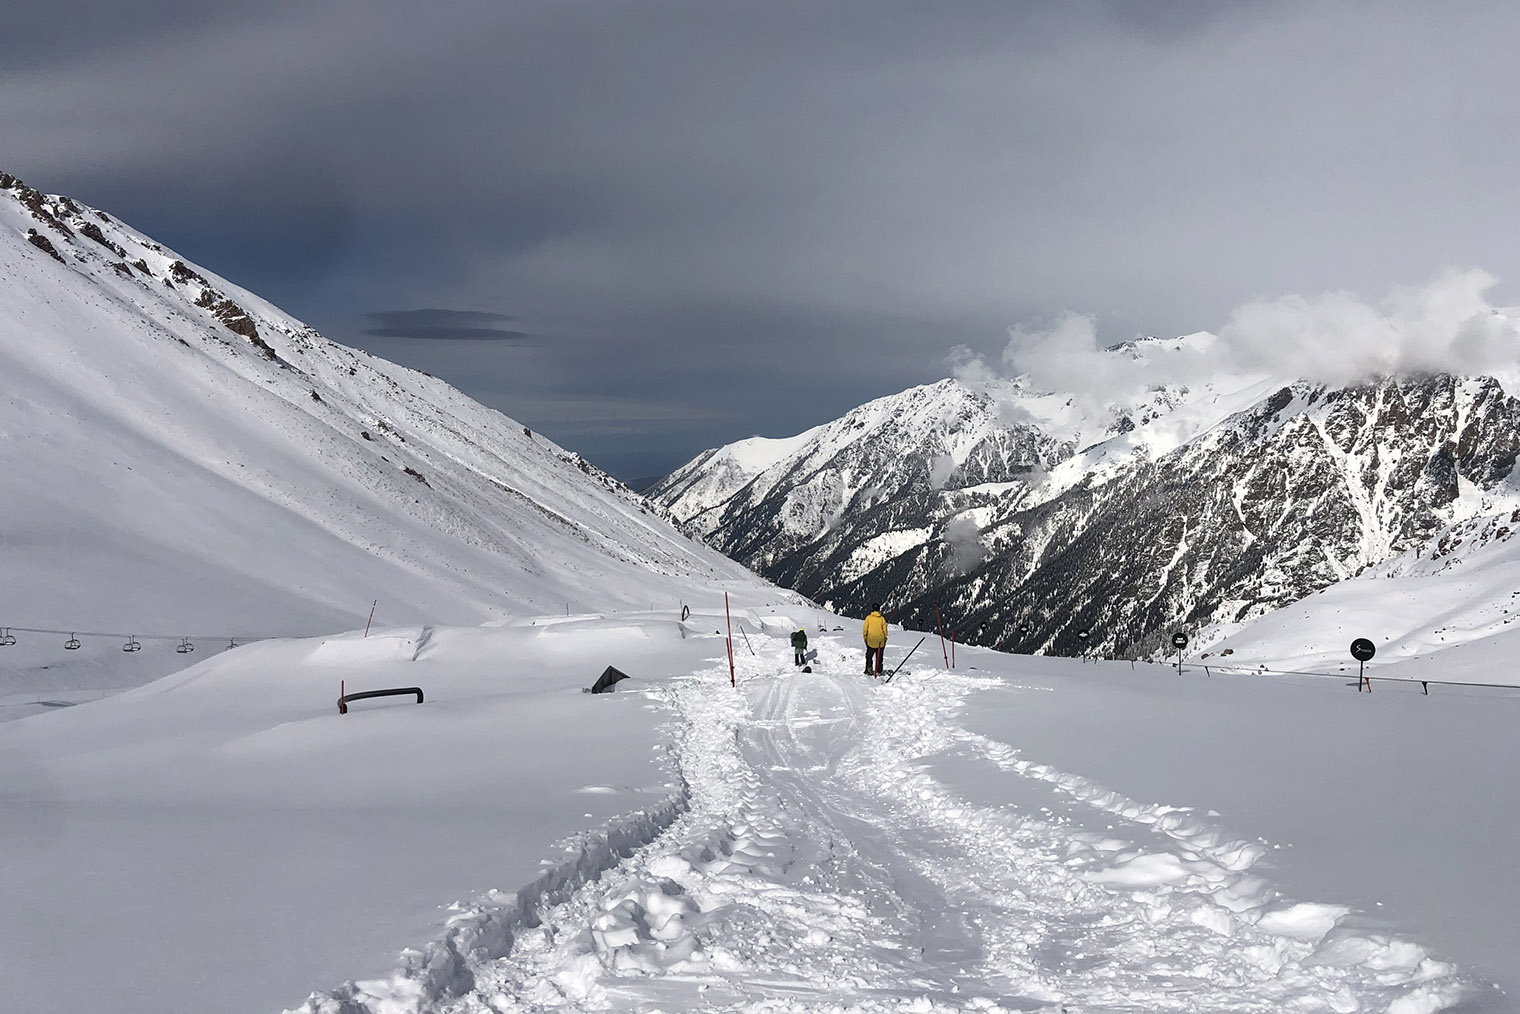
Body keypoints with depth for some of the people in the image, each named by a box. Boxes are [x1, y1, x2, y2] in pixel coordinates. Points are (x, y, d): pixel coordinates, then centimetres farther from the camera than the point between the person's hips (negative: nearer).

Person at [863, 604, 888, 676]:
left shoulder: (868, 618, -3)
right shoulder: (882, 618, -1)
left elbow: (865, 630, -2)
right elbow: (885, 630, 1)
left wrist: (865, 638, 9)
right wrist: (885, 639, 13)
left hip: (871, 641, -1)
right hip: (880, 642, 1)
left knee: (869, 656, 12)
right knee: (879, 657, 11)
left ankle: (869, 669, -3)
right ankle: (878, 671, 10)